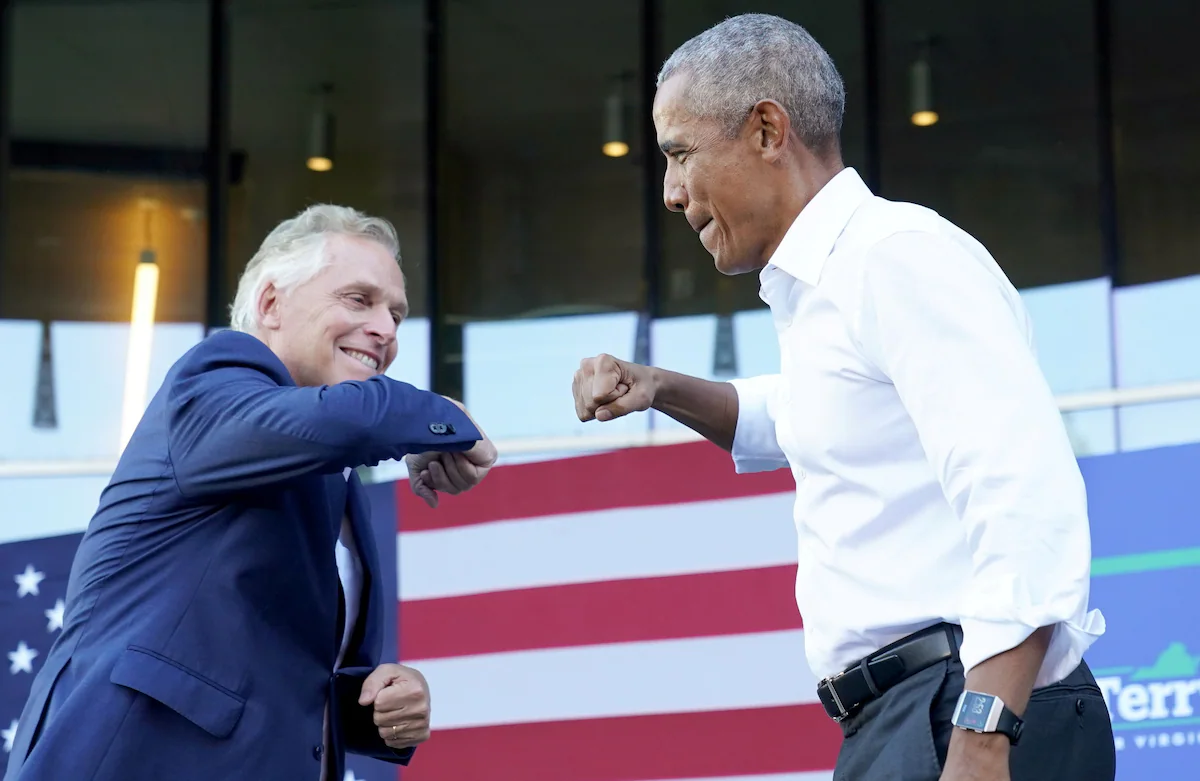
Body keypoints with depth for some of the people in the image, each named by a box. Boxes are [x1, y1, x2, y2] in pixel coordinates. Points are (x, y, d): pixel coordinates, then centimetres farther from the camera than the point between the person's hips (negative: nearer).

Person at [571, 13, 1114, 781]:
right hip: (898, 720, 9)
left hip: (979, 718, -9)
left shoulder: (903, 254, -11)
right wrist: (661, 390, 24)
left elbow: (1028, 507, -21)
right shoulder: (816, 289, 19)